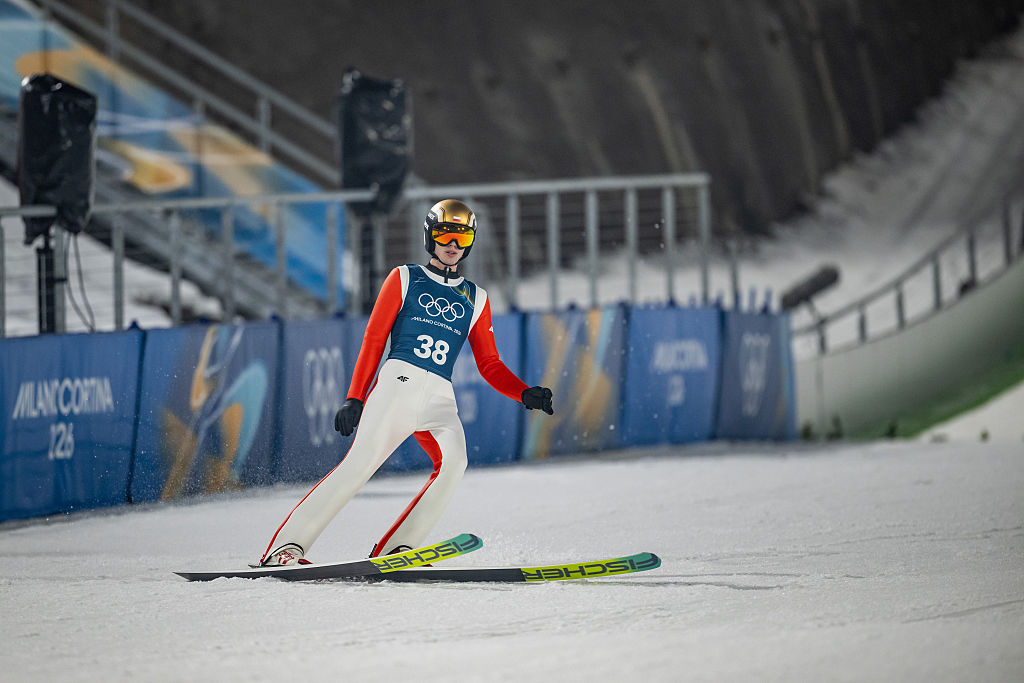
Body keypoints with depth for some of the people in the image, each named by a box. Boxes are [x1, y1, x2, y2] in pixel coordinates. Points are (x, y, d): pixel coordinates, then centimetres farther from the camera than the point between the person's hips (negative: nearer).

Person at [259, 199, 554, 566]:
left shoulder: (475, 299, 24)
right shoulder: (405, 279, 15)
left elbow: (489, 364, 22)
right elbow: (373, 340, 10)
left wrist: (526, 394, 4)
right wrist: (354, 398, 1)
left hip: (440, 398, 3)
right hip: (398, 381, -3)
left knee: (453, 459, -26)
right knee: (363, 460, -20)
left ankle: (394, 549, -23)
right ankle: (286, 544, -20)